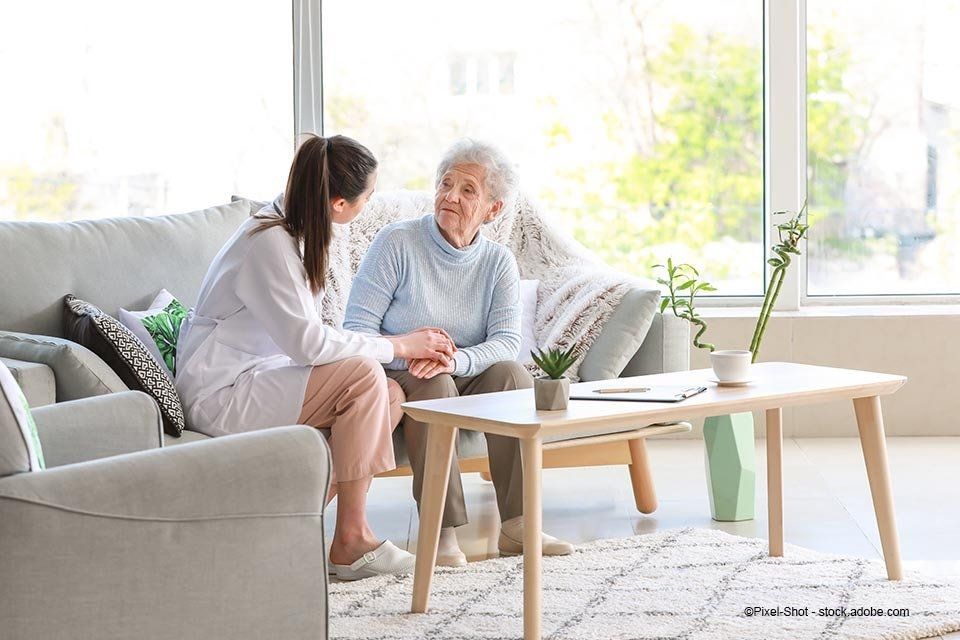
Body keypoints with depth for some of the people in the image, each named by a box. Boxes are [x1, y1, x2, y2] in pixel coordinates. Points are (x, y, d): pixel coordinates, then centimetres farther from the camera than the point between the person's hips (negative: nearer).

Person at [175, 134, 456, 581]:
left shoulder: (294, 233, 9)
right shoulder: (268, 243, -21)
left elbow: (305, 337, 10)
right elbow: (307, 342, -25)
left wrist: (400, 344, -2)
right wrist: (397, 347, -15)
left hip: (253, 380, 10)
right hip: (220, 396, -10)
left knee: (390, 394, -4)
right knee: (363, 375, -23)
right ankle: (351, 540, -16)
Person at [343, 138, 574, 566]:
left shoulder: (499, 262, 3)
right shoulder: (396, 242, -8)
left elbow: (507, 342, -12)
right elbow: (357, 327, -14)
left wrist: (456, 360, -33)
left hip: (465, 380, 3)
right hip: (396, 379, -3)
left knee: (512, 373, -26)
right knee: (434, 384, -35)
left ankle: (515, 525, -27)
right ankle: (441, 532, -36)